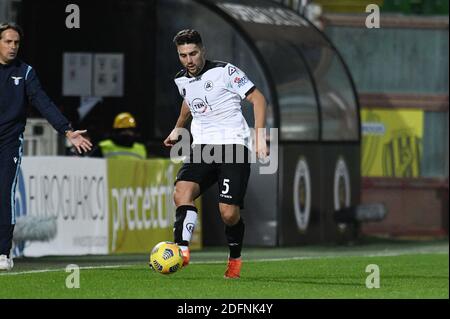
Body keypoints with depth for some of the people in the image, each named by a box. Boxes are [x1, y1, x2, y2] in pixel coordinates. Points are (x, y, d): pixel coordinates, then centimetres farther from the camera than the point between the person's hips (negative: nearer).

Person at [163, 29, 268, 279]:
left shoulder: (224, 71, -8)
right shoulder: (182, 80, 11)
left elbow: (257, 98, -5)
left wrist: (259, 136, -13)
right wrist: (178, 129, 45)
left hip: (234, 144, -5)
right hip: (202, 146, 5)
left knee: (229, 214, -12)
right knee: (182, 193, -25)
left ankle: (235, 258, 17)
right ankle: (182, 250, -36)